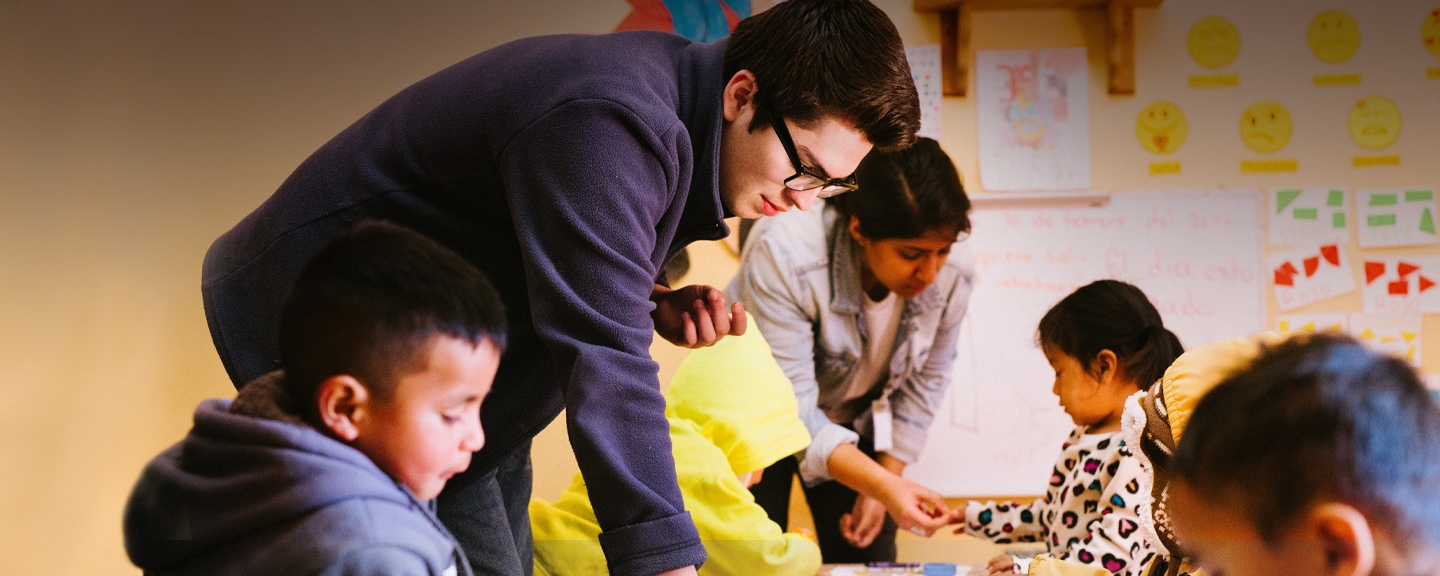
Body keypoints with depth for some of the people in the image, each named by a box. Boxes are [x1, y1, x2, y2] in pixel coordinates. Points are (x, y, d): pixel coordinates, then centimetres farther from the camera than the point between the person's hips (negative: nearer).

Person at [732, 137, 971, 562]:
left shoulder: (953, 274, -22)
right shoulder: (784, 256, -36)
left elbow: (925, 380, -4)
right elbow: (790, 408, -36)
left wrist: (883, 485, -4)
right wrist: (885, 486, -45)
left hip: (855, 422, 4)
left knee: (866, 558, 0)